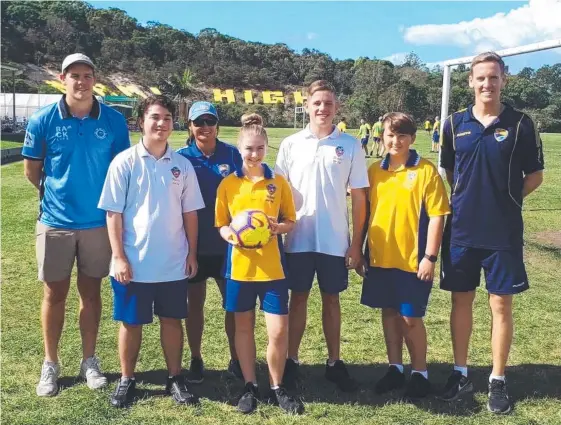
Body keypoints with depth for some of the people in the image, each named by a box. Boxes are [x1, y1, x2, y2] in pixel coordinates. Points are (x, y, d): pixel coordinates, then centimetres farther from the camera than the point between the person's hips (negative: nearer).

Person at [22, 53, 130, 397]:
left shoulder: (114, 121, -5)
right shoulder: (43, 120, -6)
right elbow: (31, 169, 5)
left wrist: (105, 198, 6)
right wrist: (56, 193, 12)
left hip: (98, 221, 1)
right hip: (55, 221, 0)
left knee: (91, 292, 12)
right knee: (55, 293, 9)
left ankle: (89, 361, 25)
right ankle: (51, 365, 24)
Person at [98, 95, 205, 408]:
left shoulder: (183, 165, 3)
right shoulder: (125, 162, -5)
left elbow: (190, 213, 8)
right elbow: (114, 213, -6)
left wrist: (192, 254, 5)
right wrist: (119, 257, -10)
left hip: (174, 263, 2)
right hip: (134, 262, -2)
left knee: (173, 320, 12)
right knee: (131, 322, 10)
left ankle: (176, 378, 26)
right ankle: (127, 380, 25)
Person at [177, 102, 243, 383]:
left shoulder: (232, 154, -1)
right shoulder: (181, 157, -4)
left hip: (228, 243, 1)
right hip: (195, 243, -1)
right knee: (195, 304, 10)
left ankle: (235, 359, 25)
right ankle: (195, 360, 26)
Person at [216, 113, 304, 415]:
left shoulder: (278, 182, 1)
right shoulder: (228, 184, 0)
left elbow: (290, 221, 6)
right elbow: (220, 224, 5)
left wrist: (278, 228, -16)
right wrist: (232, 235, -17)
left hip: (272, 266, 0)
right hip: (240, 265, 0)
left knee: (279, 330, -1)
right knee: (243, 327, 11)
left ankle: (277, 388, 19)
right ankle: (250, 386, 26)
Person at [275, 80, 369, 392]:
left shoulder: (350, 145, 0)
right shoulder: (291, 144, 1)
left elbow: (359, 197, 1)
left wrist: (357, 242, -1)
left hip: (335, 240, 0)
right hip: (299, 238, 0)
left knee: (332, 299, 11)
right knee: (298, 298, 9)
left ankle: (335, 362, 23)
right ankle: (291, 361, 21)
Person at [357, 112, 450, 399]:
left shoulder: (426, 170, -8)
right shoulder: (375, 171, 6)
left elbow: (437, 215, -9)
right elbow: (366, 212, 11)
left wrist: (430, 257, -13)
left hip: (413, 260, -4)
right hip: (380, 258, 5)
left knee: (411, 318, 3)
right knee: (389, 313, 14)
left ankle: (420, 373, 21)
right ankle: (395, 368, 29)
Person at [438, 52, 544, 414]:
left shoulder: (520, 123, -3)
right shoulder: (455, 124, 3)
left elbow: (535, 175, 3)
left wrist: (506, 198, -6)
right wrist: (468, 198, 2)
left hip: (503, 233, -2)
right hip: (461, 230, 2)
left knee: (501, 305, 5)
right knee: (461, 301, 10)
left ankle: (498, 381, 20)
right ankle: (461, 373, 26)